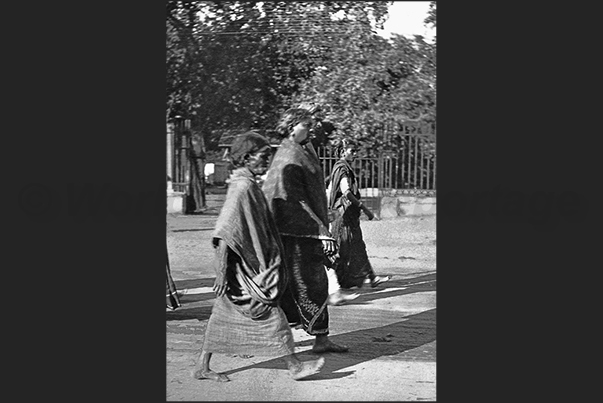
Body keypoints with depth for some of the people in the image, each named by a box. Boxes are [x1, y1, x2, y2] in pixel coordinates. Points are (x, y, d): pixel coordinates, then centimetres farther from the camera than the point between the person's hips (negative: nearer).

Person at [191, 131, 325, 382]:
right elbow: (224, 231, -24)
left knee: (223, 314, 11)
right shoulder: (242, 188, -18)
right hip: (243, 267, -10)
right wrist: (222, 270, -26)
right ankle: (294, 367, 5)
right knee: (268, 314, -2)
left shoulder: (249, 185, 13)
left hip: (252, 263, 10)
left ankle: (202, 367, 16)